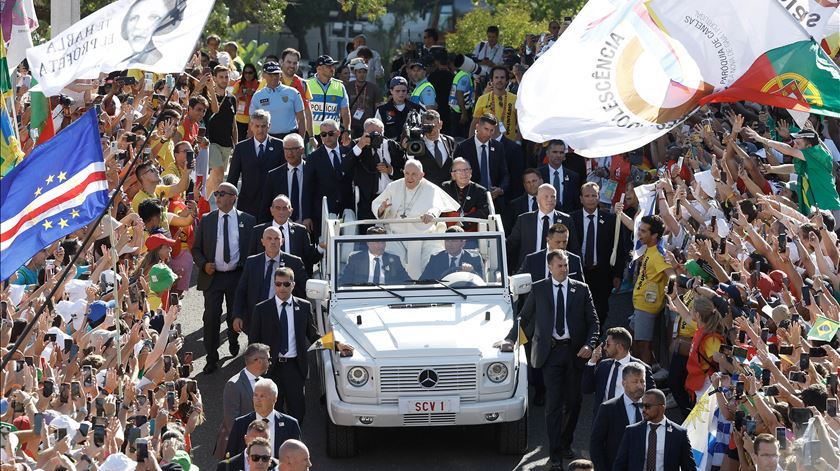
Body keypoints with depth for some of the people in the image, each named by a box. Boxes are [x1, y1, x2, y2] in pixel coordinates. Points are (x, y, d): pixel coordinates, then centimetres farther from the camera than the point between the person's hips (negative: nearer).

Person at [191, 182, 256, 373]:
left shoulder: (247, 220, 1)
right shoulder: (207, 220, 4)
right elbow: (196, 248, 7)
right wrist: (203, 264, -10)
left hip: (237, 277, 0)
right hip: (212, 277, 0)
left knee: (235, 315, 14)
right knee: (211, 318, -6)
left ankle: (233, 343, 43)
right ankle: (212, 359, 0)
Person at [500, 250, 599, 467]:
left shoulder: (581, 290, 6)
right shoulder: (538, 289, 5)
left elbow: (593, 321, 5)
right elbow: (524, 317, 11)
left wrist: (589, 345, -10)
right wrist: (510, 339, -1)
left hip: (574, 351, 2)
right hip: (550, 351, -2)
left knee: (573, 401, 9)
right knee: (554, 403, -6)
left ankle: (565, 444, 28)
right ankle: (555, 453, -5)